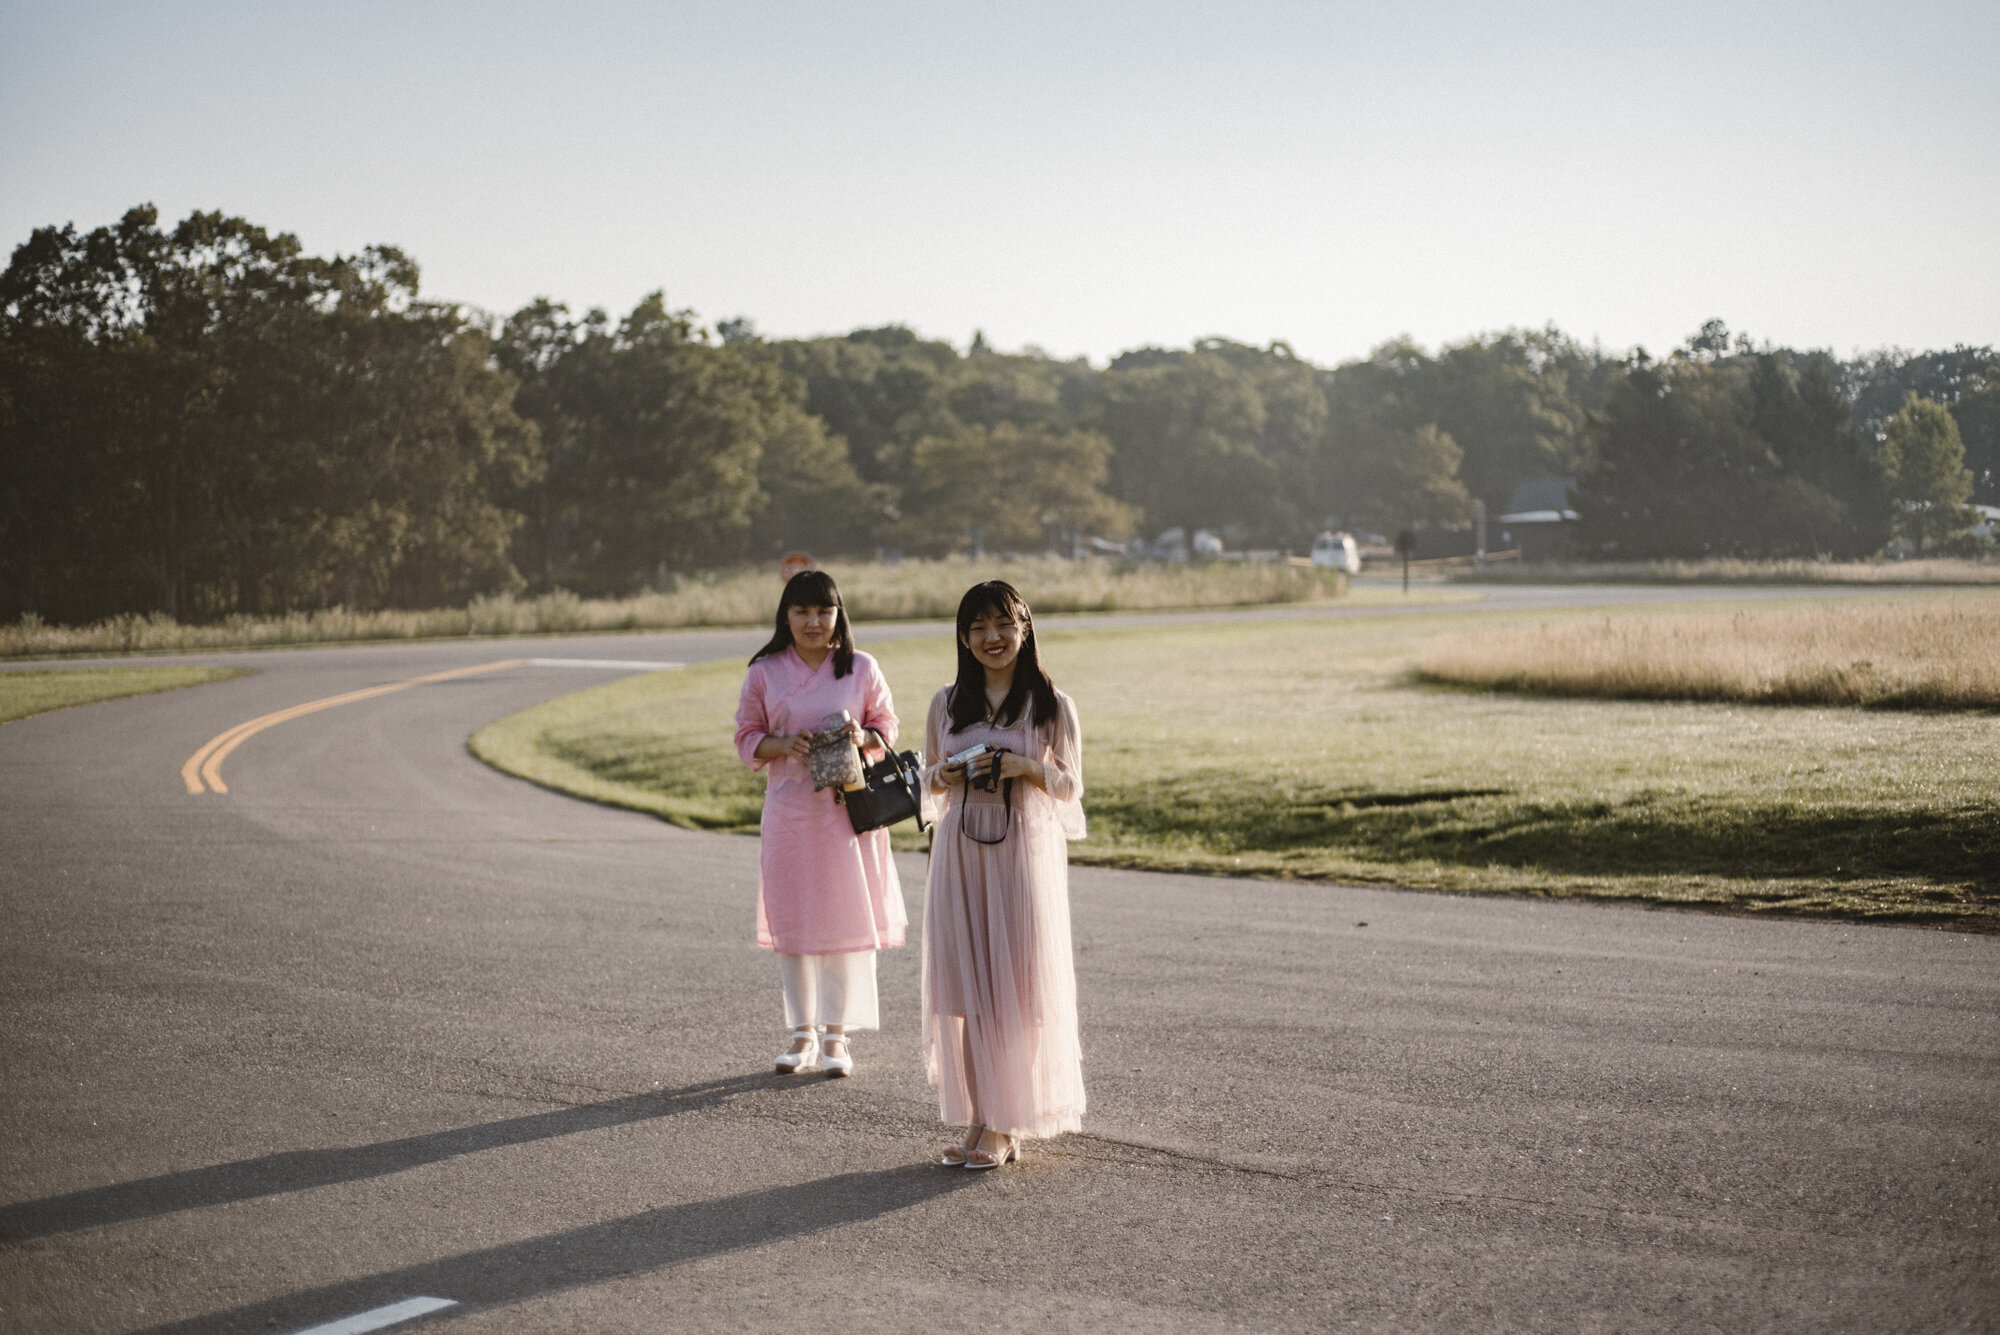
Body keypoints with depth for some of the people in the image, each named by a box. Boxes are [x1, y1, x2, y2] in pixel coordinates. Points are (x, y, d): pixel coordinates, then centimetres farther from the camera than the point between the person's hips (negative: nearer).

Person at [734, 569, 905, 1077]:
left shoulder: (861, 668, 3)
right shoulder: (764, 672, 3)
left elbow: (887, 726, 9)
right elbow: (747, 738, 6)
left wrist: (864, 738, -13)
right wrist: (783, 744, -13)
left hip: (850, 807, -1)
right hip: (789, 809, 1)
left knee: (847, 918, 0)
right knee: (792, 920, 4)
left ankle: (837, 1035, 10)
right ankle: (803, 1034, 16)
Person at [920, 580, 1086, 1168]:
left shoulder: (1052, 705, 0)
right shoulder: (946, 704, 8)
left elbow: (1070, 786, 3)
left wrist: (1023, 768, -15)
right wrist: (945, 776, -7)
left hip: (1026, 849, -3)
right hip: (961, 850, 3)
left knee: (1016, 985, -2)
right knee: (964, 982, 2)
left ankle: (1006, 1125, 4)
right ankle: (978, 1119, 9)